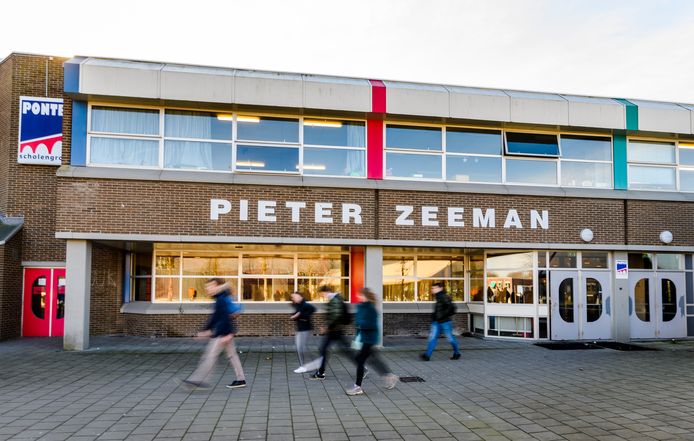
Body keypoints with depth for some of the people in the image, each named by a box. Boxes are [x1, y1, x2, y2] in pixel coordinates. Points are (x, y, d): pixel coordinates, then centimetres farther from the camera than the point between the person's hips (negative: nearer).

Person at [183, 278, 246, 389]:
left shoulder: (222, 300, -16)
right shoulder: (220, 300, 15)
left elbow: (227, 317, -22)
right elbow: (215, 317, 23)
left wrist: (228, 334, -24)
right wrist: (206, 330, 23)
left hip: (222, 333, -10)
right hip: (226, 333, 10)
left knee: (210, 356, -7)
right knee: (232, 355, 12)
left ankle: (196, 380, -5)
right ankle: (241, 380, 17)